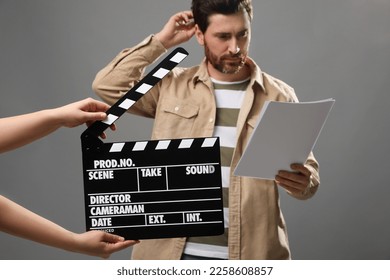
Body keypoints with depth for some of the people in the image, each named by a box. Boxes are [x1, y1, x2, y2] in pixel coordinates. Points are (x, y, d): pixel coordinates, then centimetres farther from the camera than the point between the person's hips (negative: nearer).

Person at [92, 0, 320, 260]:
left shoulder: (279, 96, 5)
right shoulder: (172, 86, 7)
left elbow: (309, 172, 6)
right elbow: (107, 85, -1)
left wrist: (304, 183, -19)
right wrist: (161, 41, 1)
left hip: (249, 254, 0)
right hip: (173, 251, 1)